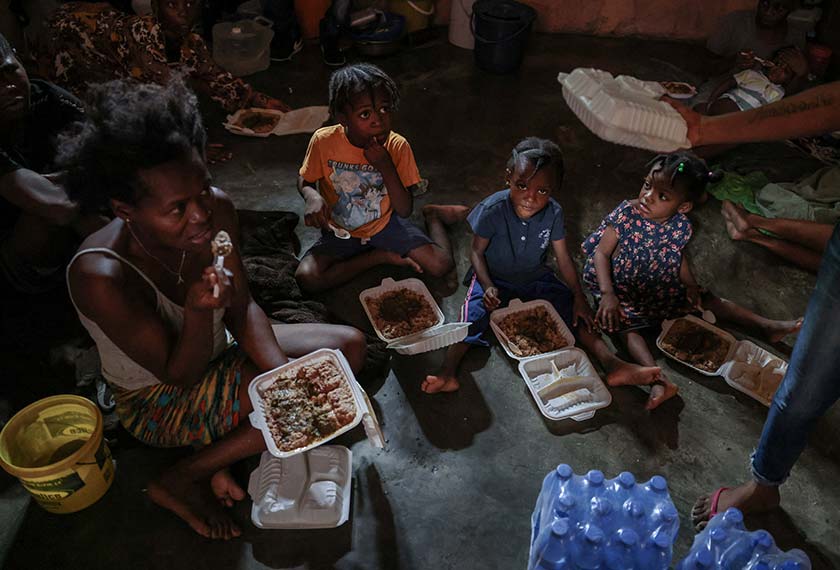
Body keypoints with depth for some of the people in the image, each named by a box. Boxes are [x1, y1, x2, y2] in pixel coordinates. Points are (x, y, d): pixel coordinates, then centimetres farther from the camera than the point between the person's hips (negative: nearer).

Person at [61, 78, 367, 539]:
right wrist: (200, 311, -44)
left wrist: (283, 372, -24)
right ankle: (185, 479, -4)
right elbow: (178, 375, -25)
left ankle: (215, 452, -1)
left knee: (350, 346, 0)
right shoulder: (100, 276, -35)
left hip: (217, 353, 7)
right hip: (160, 402, -6)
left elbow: (242, 309, -9)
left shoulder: (214, 209, -21)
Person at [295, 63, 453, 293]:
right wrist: (312, 197, -26)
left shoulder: (397, 146, -18)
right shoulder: (324, 141, -19)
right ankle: (380, 257, -9)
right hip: (340, 229, 1)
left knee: (442, 265, -18)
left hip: (385, 223, -1)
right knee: (307, 277, -26)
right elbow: (304, 181, -1)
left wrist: (386, 167, -31)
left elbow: (404, 211, -16)